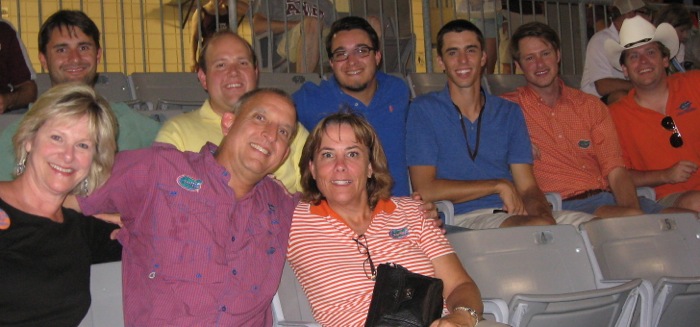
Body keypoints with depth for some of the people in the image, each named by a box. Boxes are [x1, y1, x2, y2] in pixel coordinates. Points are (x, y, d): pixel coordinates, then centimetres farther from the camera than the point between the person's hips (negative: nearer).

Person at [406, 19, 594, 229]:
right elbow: (425, 190, -6)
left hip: (514, 213, 5)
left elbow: (527, 187, 10)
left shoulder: (509, 113, 17)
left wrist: (543, 213, -14)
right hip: (465, 217, -5)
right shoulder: (424, 110, 3)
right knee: (541, 228, -34)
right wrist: (498, 185, -7)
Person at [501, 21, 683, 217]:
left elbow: (615, 169, 8)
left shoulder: (590, 106, 17)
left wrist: (632, 208, -13)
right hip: (563, 207, -5)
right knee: (632, 218, -31)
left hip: (609, 198, 5)